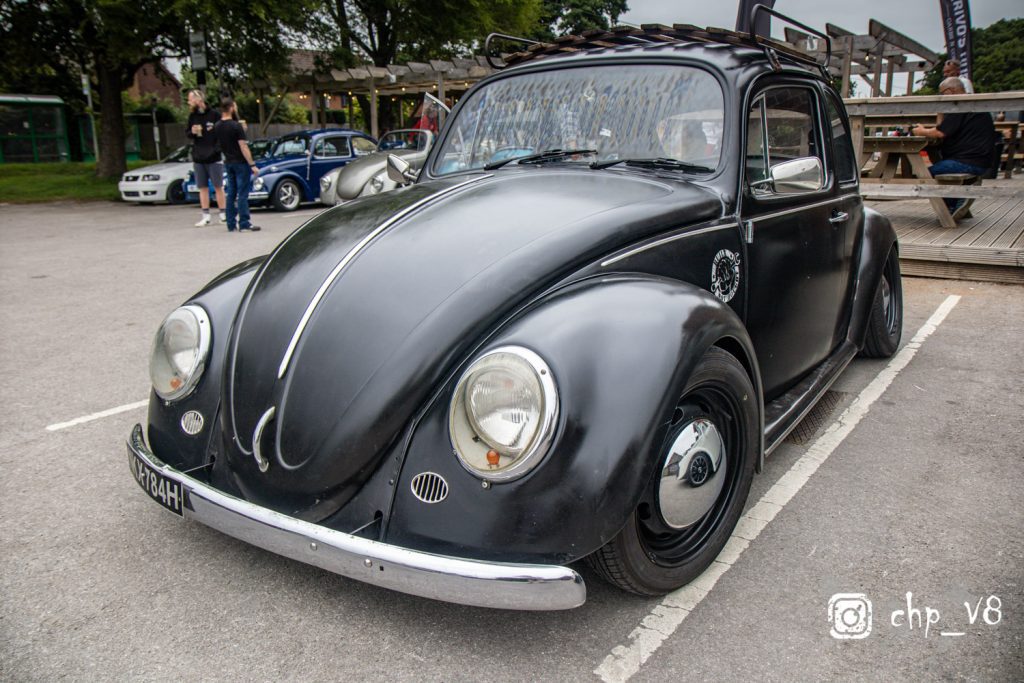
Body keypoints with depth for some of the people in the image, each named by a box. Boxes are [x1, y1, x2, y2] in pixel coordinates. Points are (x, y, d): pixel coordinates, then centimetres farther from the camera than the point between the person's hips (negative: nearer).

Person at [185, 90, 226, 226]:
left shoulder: (214, 115, -8)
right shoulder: (192, 116, 7)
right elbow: (187, 133, 12)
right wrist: (192, 132, -10)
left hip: (214, 157, -4)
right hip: (198, 158, 5)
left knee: (218, 186, 4)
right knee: (203, 188, 7)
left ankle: (223, 214, 11)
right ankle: (206, 216, 12)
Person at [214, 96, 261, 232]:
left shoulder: (217, 127, 6)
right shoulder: (236, 126, -15)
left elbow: (220, 145, 14)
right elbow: (243, 147, -17)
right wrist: (252, 165, -16)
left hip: (228, 163, 7)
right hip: (240, 162, -7)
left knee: (231, 194, 11)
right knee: (242, 194, -5)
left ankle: (231, 224, 12)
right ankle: (244, 223, -7)